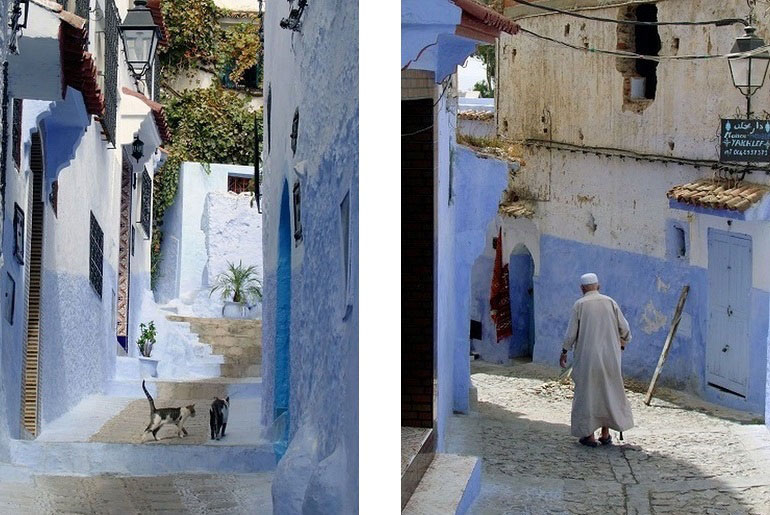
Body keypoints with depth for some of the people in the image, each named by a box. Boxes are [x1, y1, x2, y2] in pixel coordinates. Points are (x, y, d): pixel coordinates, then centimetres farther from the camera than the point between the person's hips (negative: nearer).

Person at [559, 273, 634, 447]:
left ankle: (589, 435, 7)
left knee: (586, 393, 7)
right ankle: (605, 434, 15)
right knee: (608, 392, 14)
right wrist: (623, 343, 21)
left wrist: (564, 351, 6)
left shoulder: (579, 305, -5)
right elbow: (624, 327, 3)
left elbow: (571, 332, -6)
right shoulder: (610, 302, 1)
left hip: (587, 357, -2)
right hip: (609, 356, 2)